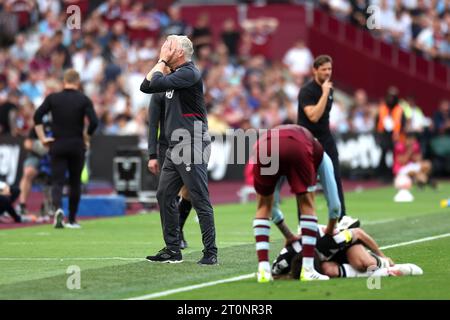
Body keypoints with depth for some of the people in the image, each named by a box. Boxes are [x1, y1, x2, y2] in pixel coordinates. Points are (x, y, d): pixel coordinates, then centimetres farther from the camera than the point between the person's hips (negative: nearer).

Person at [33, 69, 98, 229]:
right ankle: (72, 220, 17)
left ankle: (58, 208, -29)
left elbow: (37, 116, -7)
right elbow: (94, 122, -13)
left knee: (57, 181, 0)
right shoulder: (83, 100, -3)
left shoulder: (53, 98, 1)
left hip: (57, 145, 0)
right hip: (77, 146, 0)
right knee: (75, 183, 13)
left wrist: (42, 138, -3)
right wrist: (86, 138, 2)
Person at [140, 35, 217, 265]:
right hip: (175, 148, 10)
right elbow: (146, 86, 15)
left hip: (193, 146, -10)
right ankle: (172, 250, 16)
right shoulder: (174, 75, 17)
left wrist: (163, 61, -6)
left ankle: (210, 252, -6)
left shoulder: (189, 73, -12)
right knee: (164, 195, 10)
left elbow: (157, 83, -21)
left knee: (200, 200, -8)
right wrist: (162, 62, 11)